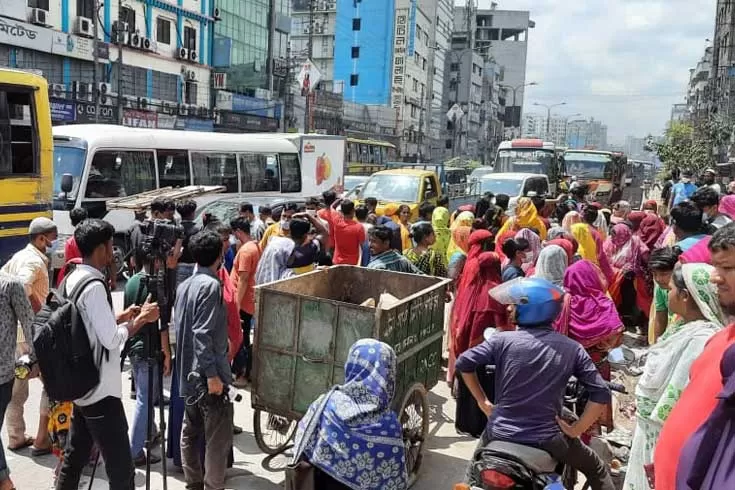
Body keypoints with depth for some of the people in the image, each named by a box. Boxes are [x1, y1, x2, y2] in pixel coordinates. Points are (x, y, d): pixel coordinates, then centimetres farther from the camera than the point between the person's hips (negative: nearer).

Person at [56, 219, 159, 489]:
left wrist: (123, 316, 11)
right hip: (101, 391, -10)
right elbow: (111, 339, -22)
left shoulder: (72, 280, 8)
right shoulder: (94, 285, -21)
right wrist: (141, 319, -10)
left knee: (74, 456, 20)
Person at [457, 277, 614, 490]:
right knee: (597, 470, 27)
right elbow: (601, 394, -6)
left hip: (501, 433, 0)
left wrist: (482, 401, 6)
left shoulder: (504, 340, -8)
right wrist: (576, 429, 2)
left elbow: (463, 363, -5)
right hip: (547, 439, 1)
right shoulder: (572, 349, -3)